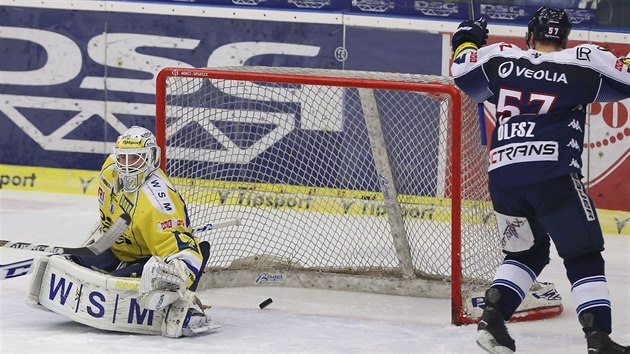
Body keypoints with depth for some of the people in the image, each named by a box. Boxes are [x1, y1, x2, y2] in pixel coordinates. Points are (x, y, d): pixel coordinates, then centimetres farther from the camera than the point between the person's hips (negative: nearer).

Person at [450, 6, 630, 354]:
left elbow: (463, 71, 20)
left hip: (502, 176, 4)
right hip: (553, 175, -4)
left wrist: (467, 38, 39)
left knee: (526, 253, 23)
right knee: (584, 257, 2)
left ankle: (492, 317, 7)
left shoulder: (502, 58, 13)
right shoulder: (584, 62, 5)